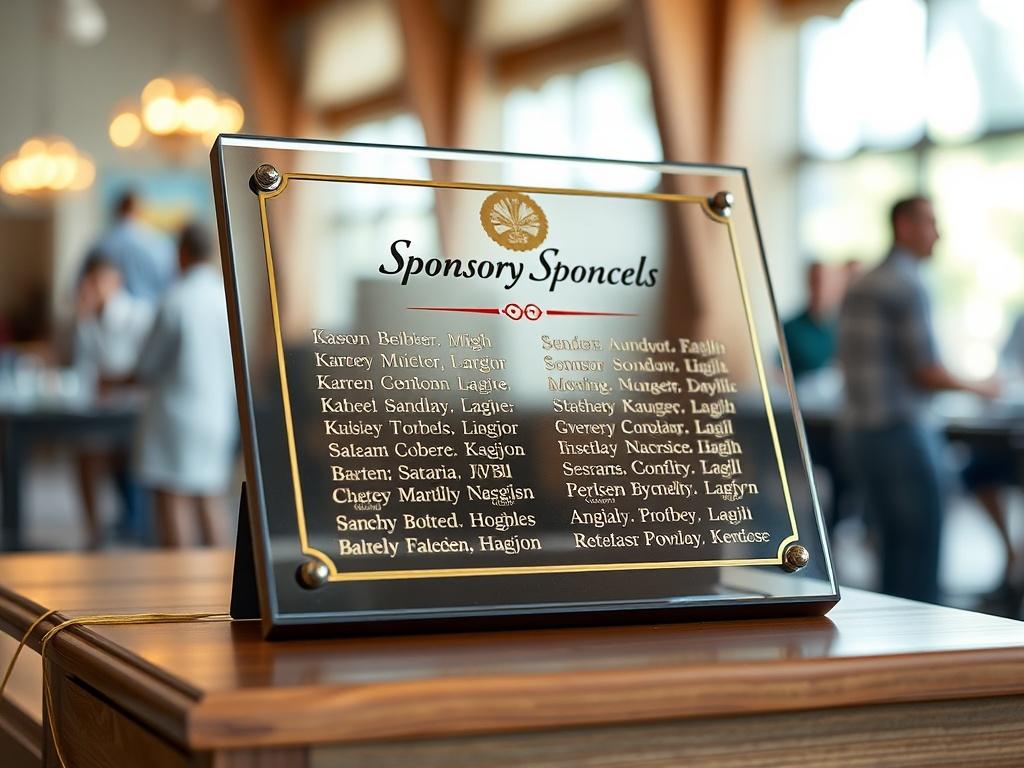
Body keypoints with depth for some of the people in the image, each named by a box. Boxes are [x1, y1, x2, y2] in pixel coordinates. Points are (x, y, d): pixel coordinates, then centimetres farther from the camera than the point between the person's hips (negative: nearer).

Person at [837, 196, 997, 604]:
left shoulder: (858, 287, 14)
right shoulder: (907, 284, -12)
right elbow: (927, 372, -15)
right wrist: (977, 387, 1)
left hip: (860, 430, 9)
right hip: (901, 430, -9)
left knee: (894, 541, 13)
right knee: (922, 543, -3)